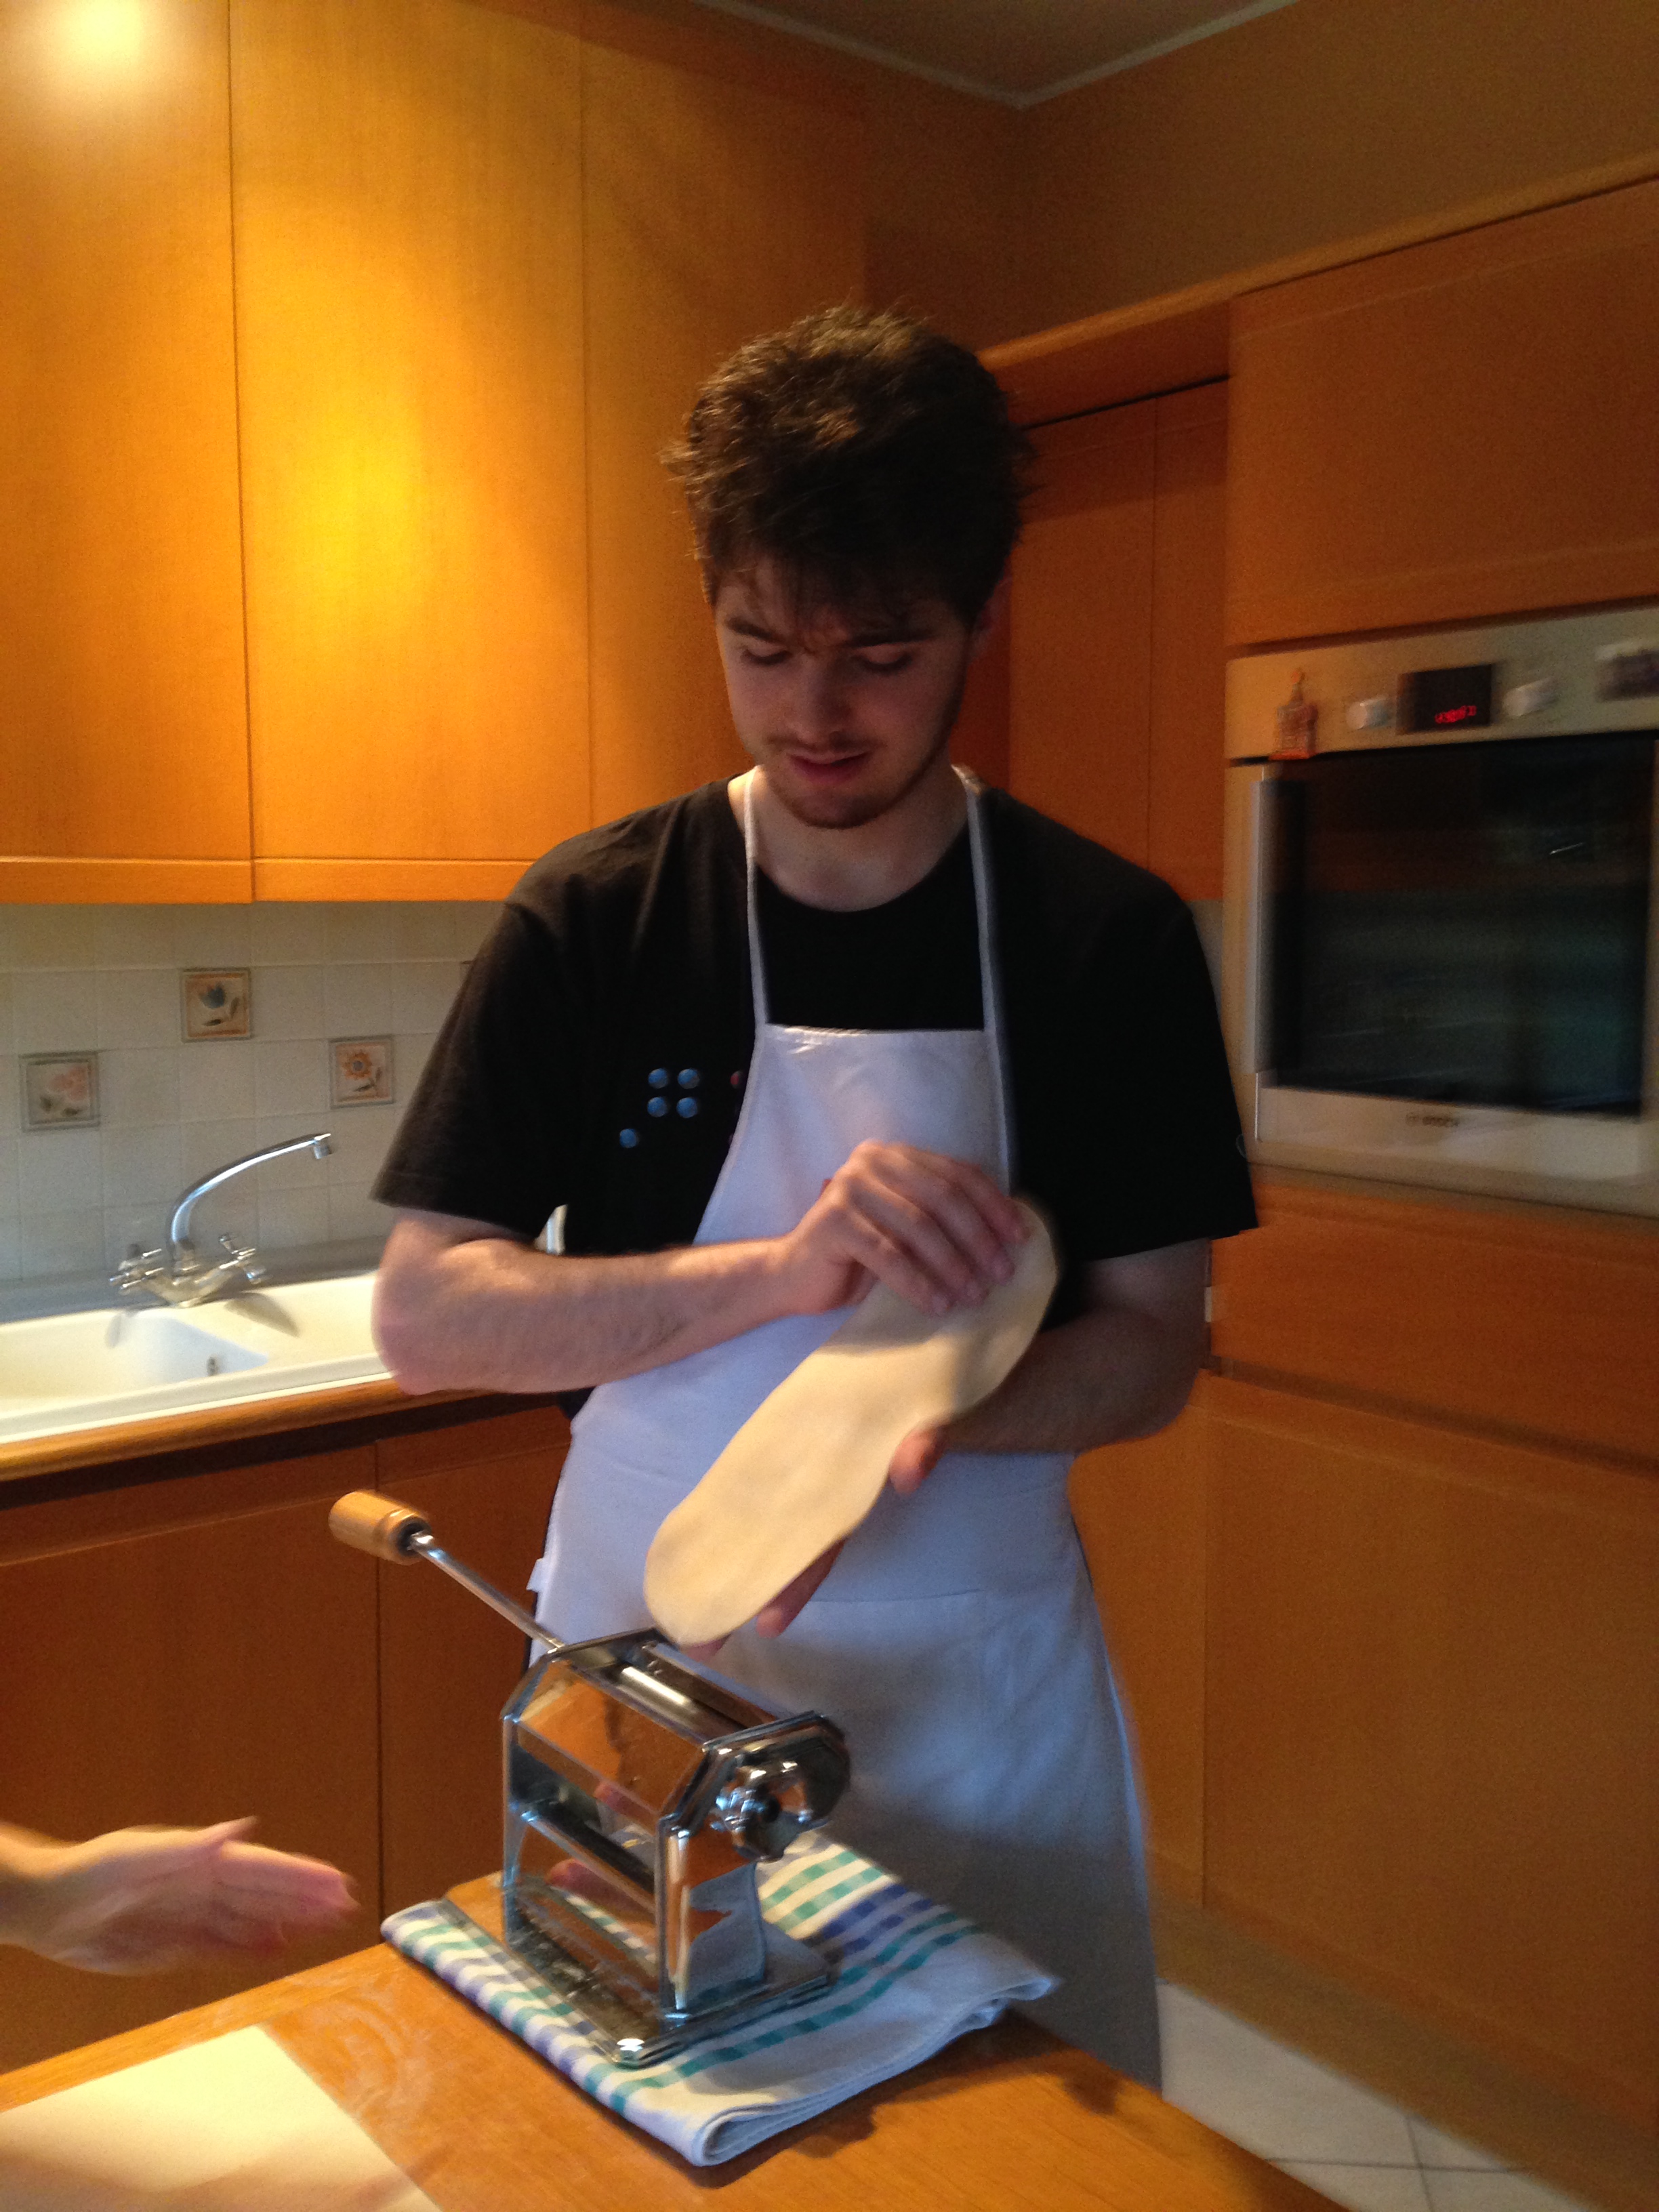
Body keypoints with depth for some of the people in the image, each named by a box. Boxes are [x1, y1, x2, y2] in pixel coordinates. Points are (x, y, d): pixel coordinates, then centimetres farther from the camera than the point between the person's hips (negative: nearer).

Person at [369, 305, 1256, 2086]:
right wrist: (785, 1270, -25)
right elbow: (423, 1317, -10)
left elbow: (1149, 1347, -4)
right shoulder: (592, 921, -7)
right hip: (644, 1673, 0)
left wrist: (909, 1421, -25)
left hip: (977, 1693, 1)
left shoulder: (1105, 940, -7)